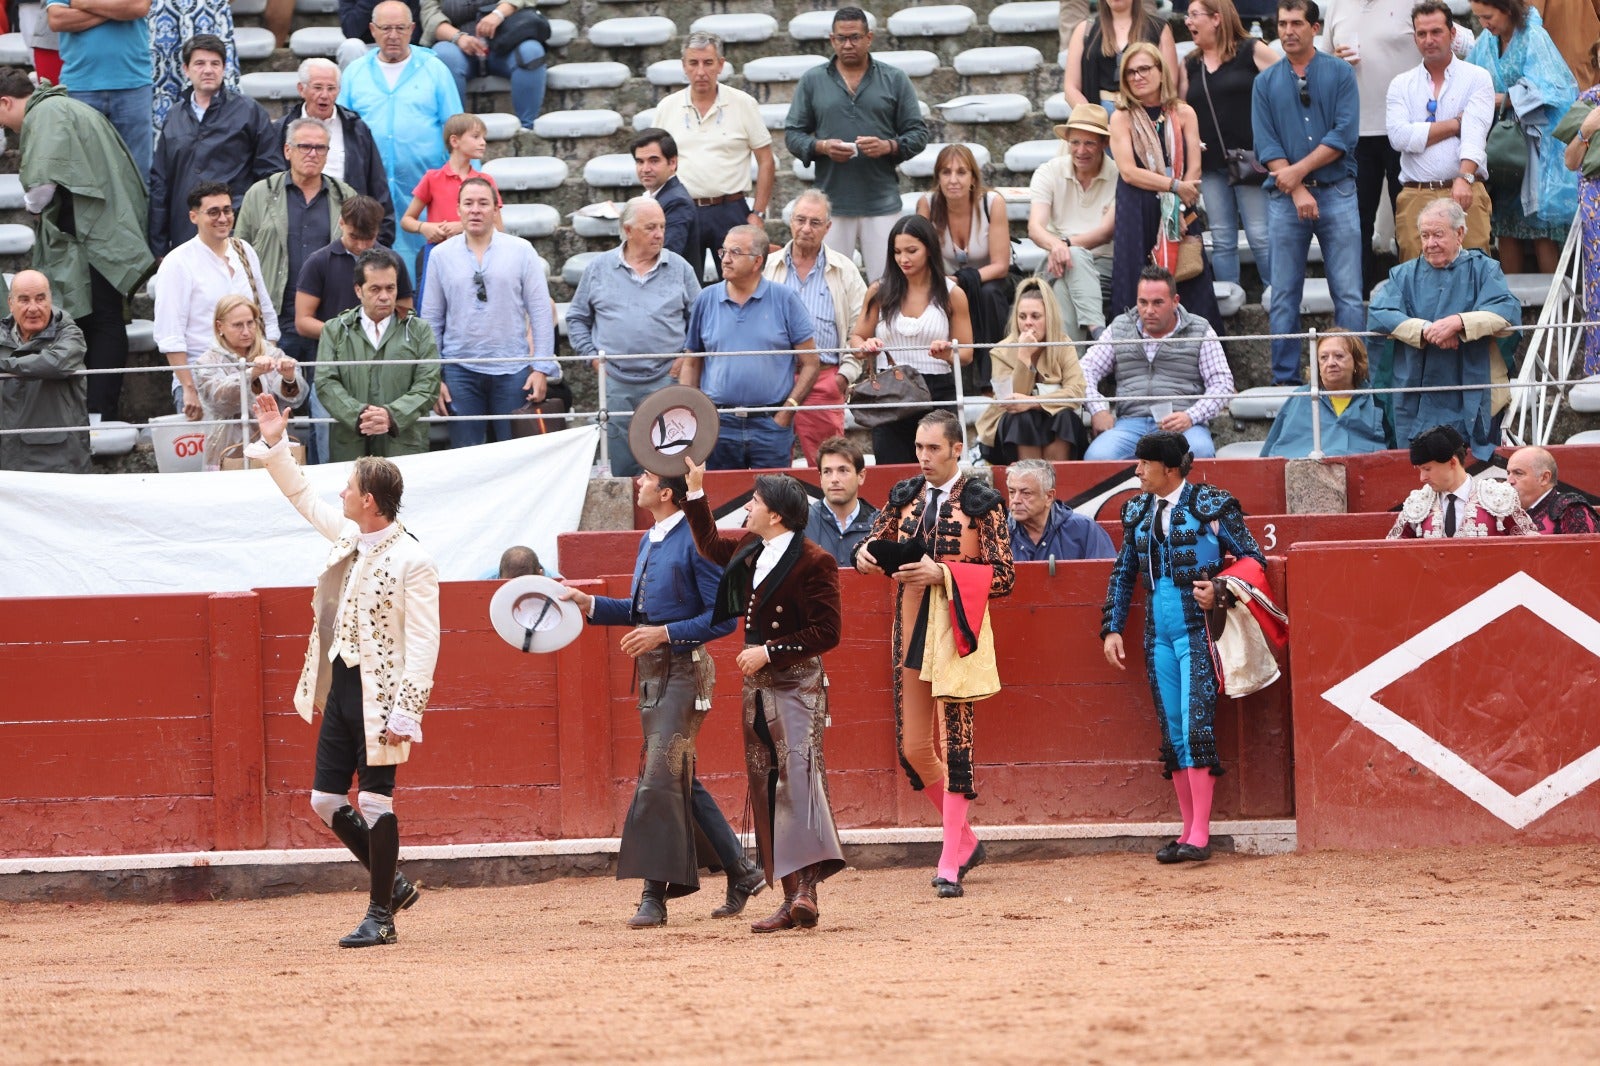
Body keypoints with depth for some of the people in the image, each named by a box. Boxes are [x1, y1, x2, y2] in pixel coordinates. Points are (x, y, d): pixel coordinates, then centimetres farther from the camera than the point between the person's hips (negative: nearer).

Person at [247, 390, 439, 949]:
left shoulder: (412, 560, -15)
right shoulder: (347, 537, 9)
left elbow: (423, 642, -17)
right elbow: (304, 496, 27)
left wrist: (406, 713, -22)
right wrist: (275, 448, 21)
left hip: (380, 694, -8)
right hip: (339, 688, 8)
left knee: (376, 803, -3)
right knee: (327, 800, 9)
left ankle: (381, 916, 6)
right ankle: (394, 884, 25)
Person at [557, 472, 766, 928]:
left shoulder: (695, 543, -14)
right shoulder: (649, 542, 14)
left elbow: (723, 616, -15)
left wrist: (665, 633, -22)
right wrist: (590, 604, 13)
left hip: (684, 670, -10)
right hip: (652, 673, 10)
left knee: (660, 778, -13)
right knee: (680, 781, 12)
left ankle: (655, 893, -11)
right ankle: (741, 871, 21)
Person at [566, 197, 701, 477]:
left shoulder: (679, 268, 7)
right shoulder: (599, 269, 7)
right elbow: (577, 318, 14)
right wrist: (591, 355, 3)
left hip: (665, 381, 0)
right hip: (615, 383, 0)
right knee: (620, 465, 3)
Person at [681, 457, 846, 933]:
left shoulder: (812, 562, -13)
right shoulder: (750, 553, 12)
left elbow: (826, 633, -15)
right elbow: (711, 545, 35)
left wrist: (768, 652, -17)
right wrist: (695, 491, 30)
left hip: (797, 684, -9)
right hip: (758, 685, 9)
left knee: (798, 779, -19)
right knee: (766, 788, 5)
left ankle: (807, 890, -28)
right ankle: (792, 897, 7)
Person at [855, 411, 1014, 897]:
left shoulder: (981, 502, -5)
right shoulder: (905, 496, 10)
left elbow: (1003, 578, -9)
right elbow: (875, 539, 21)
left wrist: (941, 574, -20)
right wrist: (864, 554, -4)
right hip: (911, 632, 6)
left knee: (954, 743, -7)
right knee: (913, 747, 7)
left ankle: (950, 866, -3)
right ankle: (965, 841, 26)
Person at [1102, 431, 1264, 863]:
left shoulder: (1209, 505, -5)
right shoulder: (1137, 511, 12)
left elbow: (1253, 557, -2)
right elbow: (1123, 574, 19)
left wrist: (1219, 591, -17)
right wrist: (1112, 629, 12)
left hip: (1197, 629, -6)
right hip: (1158, 630, 6)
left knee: (1195, 725, -12)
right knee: (1172, 730, 6)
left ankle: (1200, 835, -12)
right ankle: (1188, 829, 10)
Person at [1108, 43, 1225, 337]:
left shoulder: (1183, 114, 9)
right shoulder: (1122, 119, 4)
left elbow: (1194, 168, 2)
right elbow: (1128, 171, -7)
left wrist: (1179, 210, -10)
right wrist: (1175, 185, -13)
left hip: (1180, 214, 2)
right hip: (1137, 215, -2)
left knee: (1190, 293, -4)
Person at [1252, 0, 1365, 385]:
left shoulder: (1340, 74, 3)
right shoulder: (1266, 82, 8)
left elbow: (1344, 135, -5)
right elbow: (1266, 145, 1)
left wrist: (1299, 170, -11)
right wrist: (1297, 192, -10)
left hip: (1337, 191, -1)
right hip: (1284, 197, 2)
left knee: (1348, 293, -4)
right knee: (1284, 295, 3)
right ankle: (1285, 379, 7)